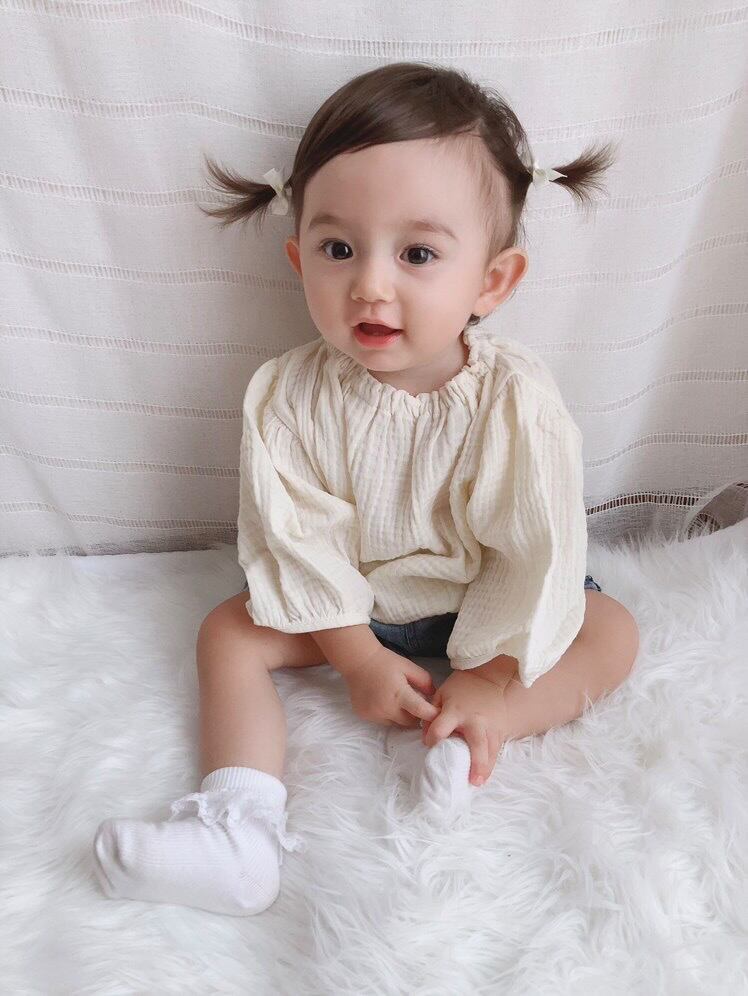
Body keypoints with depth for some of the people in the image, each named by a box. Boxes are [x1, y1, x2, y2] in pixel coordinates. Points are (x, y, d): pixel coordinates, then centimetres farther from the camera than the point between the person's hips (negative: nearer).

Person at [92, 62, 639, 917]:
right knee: (228, 633, -11)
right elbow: (296, 538, -17)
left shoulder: (515, 399, -27)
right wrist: (360, 658, -17)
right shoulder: (289, 397, -22)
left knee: (611, 632, -13)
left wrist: (488, 681, -18)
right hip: (348, 603, 1)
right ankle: (239, 825, -17)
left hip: (480, 600, 0)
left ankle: (468, 740, -24)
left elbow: (536, 551, -20)